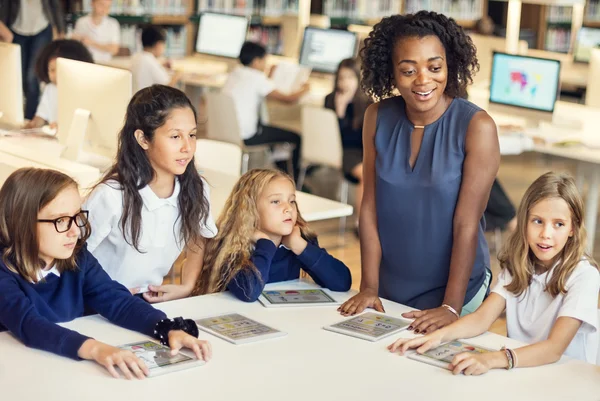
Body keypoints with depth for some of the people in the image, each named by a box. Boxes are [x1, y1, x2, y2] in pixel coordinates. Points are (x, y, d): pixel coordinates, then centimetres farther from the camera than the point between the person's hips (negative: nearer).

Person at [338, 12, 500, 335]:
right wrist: (369, 287, -6)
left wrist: (451, 307, -19)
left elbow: (467, 224, -18)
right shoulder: (378, 117, -7)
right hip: (389, 288, 4)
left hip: (455, 288, -3)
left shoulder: (477, 126, -18)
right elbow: (370, 206, -5)